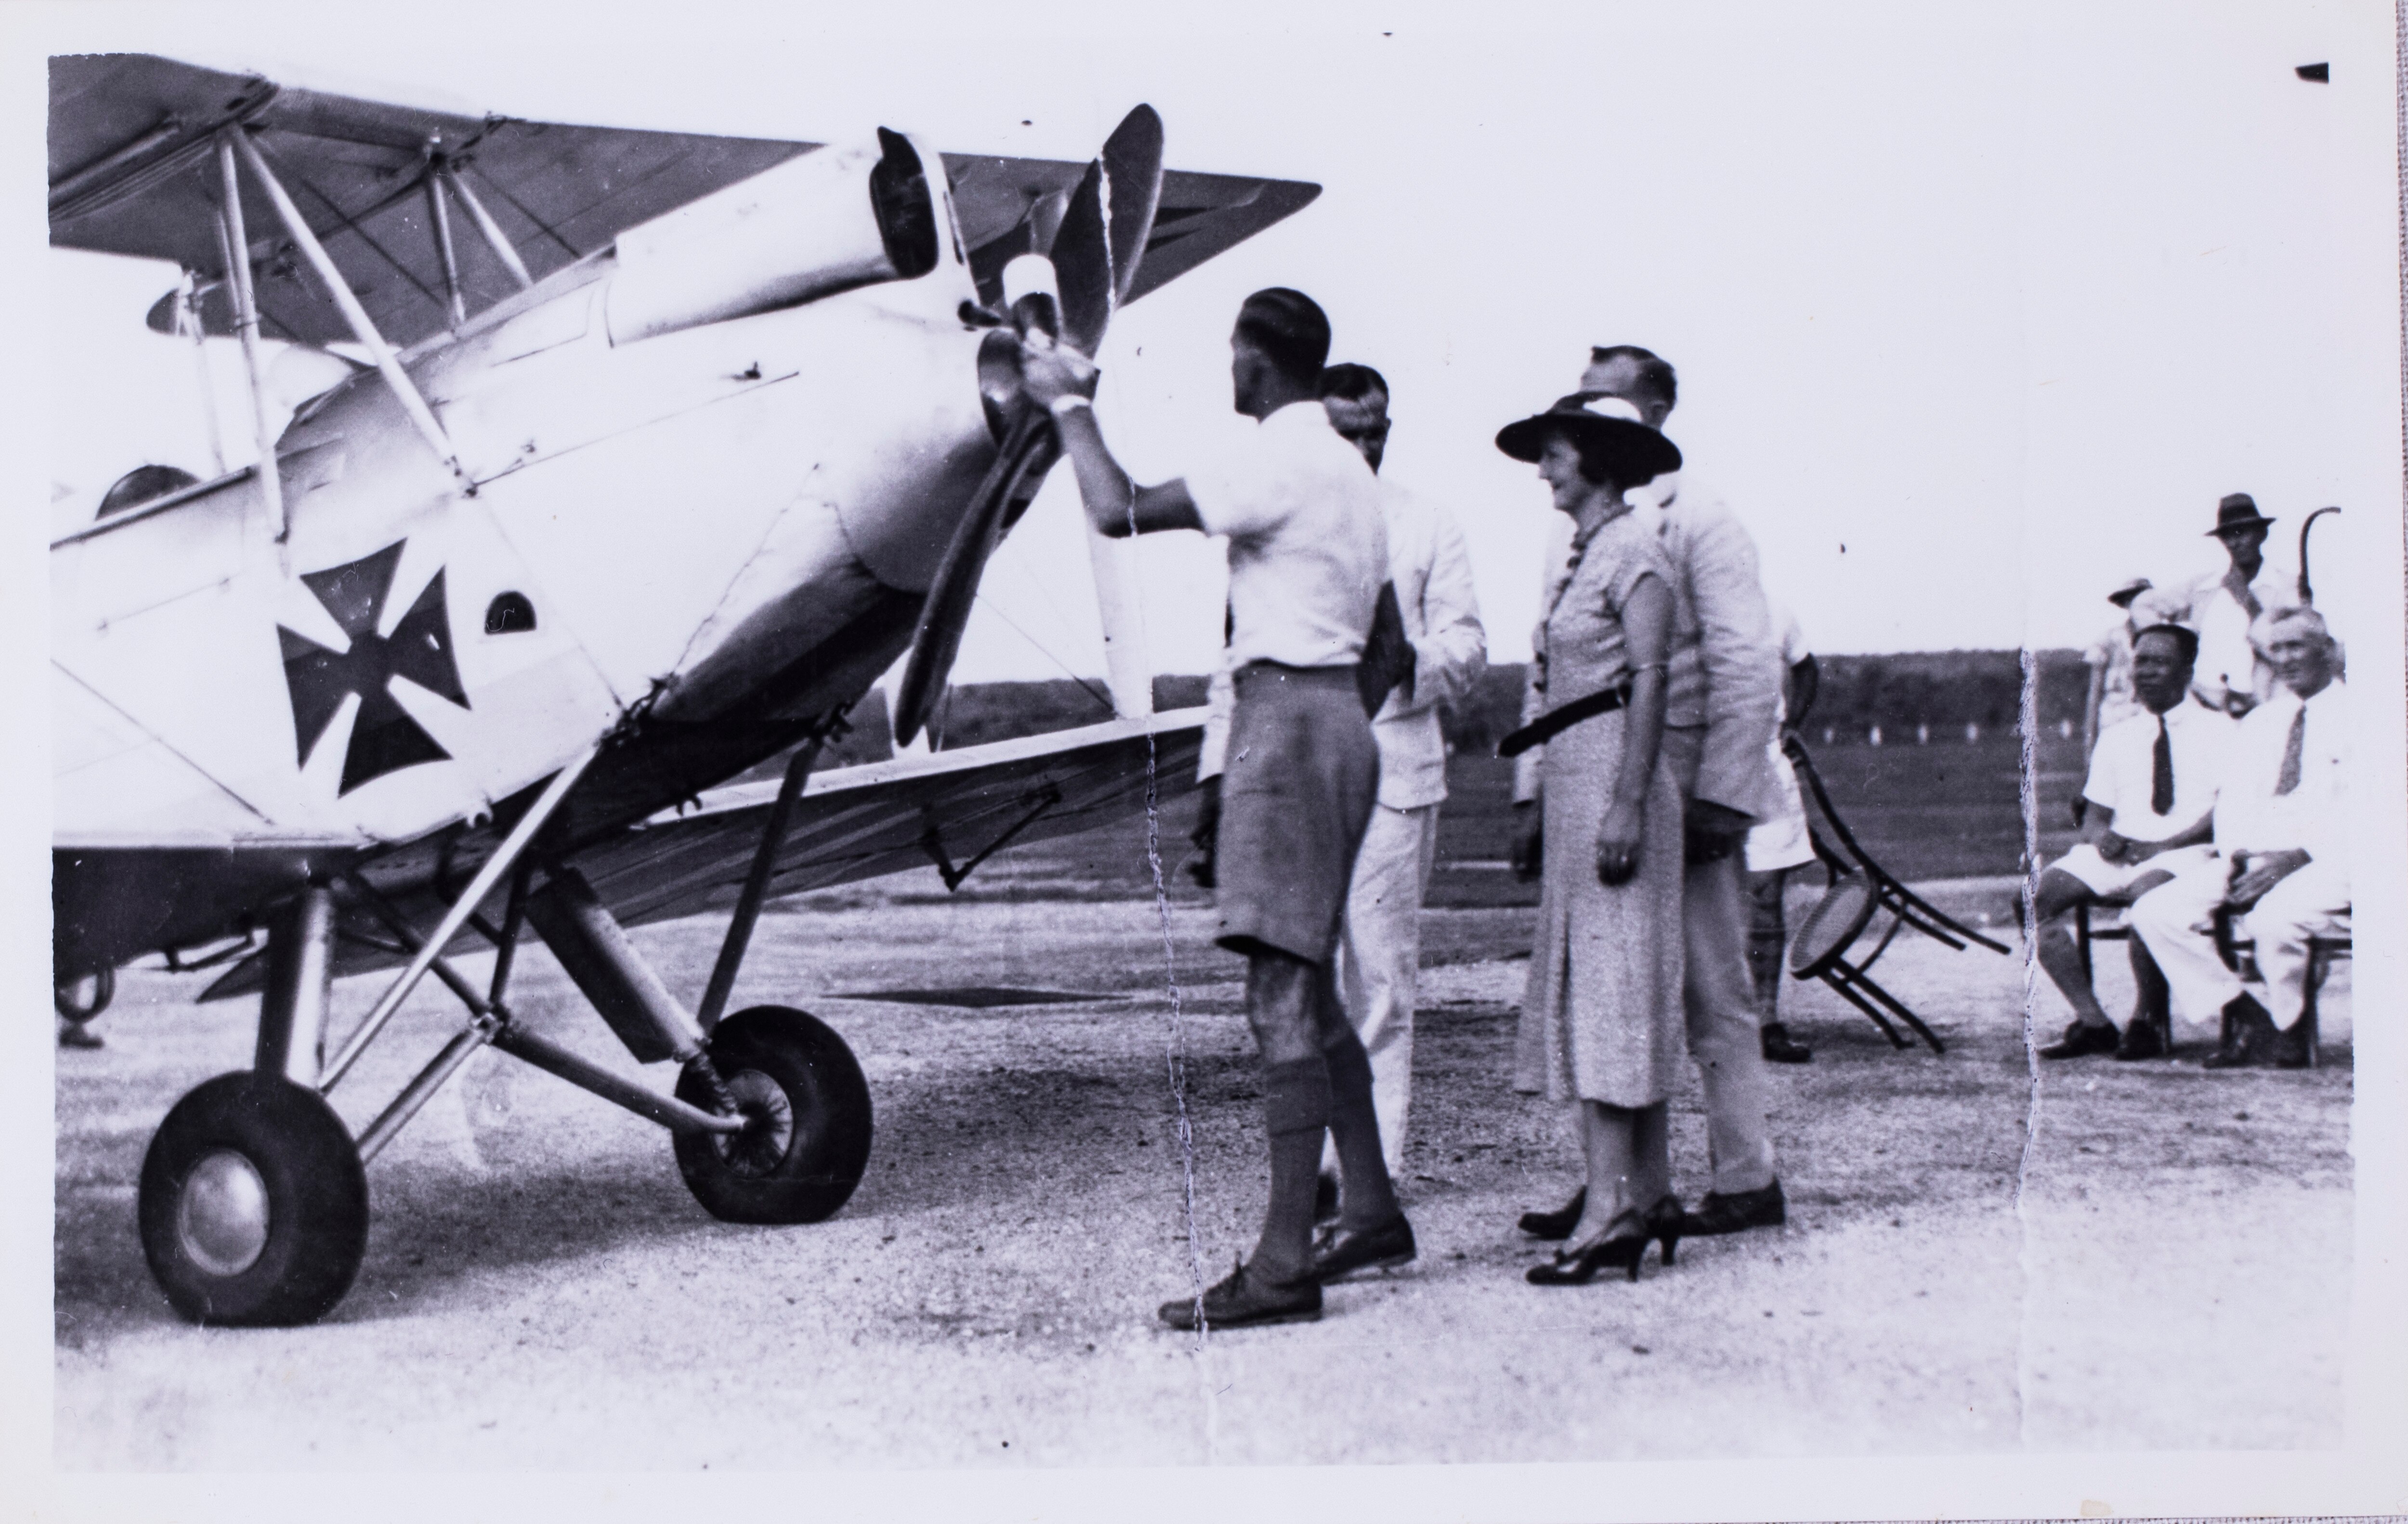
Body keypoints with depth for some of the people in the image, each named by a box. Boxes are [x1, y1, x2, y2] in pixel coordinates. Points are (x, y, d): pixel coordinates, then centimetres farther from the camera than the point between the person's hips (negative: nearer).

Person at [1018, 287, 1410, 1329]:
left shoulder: (1277, 460, -12)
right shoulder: (1347, 470, 19)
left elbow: (1120, 512, -19)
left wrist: (1069, 404, -5)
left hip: (1287, 715, -10)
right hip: (1334, 720, 10)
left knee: (1281, 993, -12)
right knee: (1306, 989, 16)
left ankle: (1284, 1261, -14)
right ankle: (1373, 1211, 24)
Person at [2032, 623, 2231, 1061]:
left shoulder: (2216, 729, 7)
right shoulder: (2116, 737, 23)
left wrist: (2160, 847, -16)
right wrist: (2100, 836, -5)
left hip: (2186, 853, -5)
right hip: (2116, 853, 5)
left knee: (2147, 892, -39)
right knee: (2036, 898, -20)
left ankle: (2145, 1022, -22)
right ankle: (2092, 1022, -19)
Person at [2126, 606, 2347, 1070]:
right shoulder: (2257, 723, 23)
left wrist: (2297, 857, -19)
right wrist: (2237, 854, -5)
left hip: (2326, 859, -6)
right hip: (2253, 860, 6)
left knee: (2273, 919, -37)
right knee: (2155, 910, -16)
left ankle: (2291, 1028, -10)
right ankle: (2243, 1015, -6)